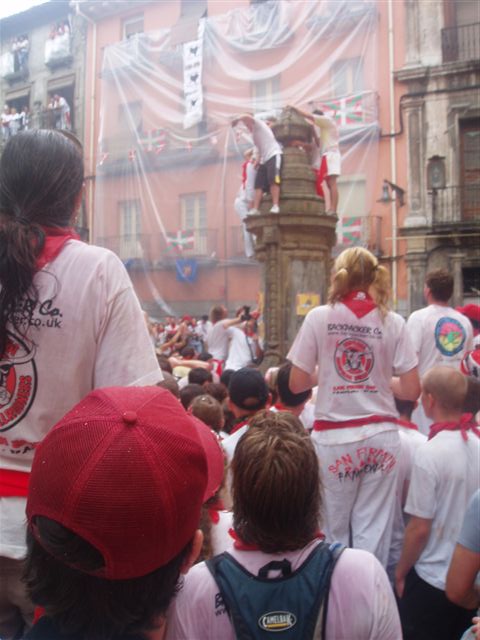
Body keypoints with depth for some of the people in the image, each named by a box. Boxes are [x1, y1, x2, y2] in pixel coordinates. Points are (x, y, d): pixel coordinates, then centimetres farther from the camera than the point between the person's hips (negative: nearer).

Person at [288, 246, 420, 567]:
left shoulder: (319, 317, -4)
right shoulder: (393, 322, -1)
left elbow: (297, 383, -2)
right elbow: (412, 390, -1)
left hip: (334, 438, -1)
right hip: (381, 437, 1)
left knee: (334, 531, 14)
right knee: (373, 532, 11)